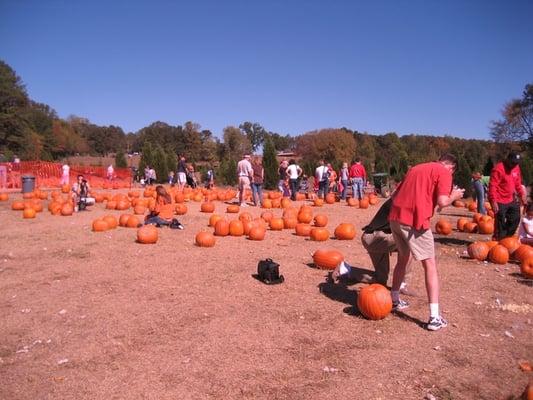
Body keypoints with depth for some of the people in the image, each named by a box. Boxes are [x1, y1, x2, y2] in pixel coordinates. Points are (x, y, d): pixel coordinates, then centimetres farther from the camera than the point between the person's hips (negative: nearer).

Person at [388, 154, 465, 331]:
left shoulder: (416, 168, 24)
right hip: (415, 220, -7)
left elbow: (395, 194, 23)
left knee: (402, 258, 24)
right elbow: (442, 202, -9)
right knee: (430, 265, 3)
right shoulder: (444, 172, 4)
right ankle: (434, 318, 2)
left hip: (395, 217, 7)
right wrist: (454, 196, 11)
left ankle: (395, 300, 36)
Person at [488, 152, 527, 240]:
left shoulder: (516, 167, 8)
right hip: (500, 202, -8)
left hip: (511, 200, 8)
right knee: (500, 223, -4)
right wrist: (493, 201, -28)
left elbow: (518, 183, 20)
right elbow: (492, 186, -23)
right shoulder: (498, 169, -18)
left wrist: (521, 194, 14)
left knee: (515, 218, 12)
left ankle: (506, 238, 26)